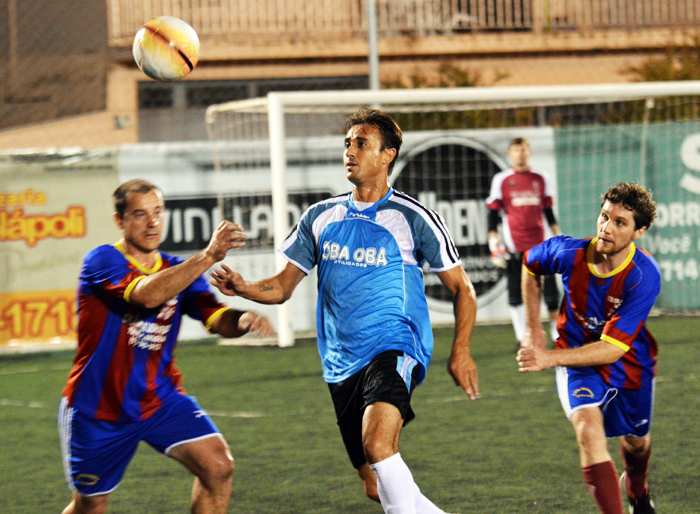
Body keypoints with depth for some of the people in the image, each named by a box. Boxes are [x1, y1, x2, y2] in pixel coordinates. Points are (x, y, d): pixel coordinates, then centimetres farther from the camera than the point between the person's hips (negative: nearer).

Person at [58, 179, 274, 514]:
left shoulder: (180, 271, 2)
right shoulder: (101, 261, -15)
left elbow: (215, 318, -12)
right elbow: (147, 294, -34)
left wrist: (242, 320, -37)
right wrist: (208, 256, -42)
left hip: (161, 399, 4)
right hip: (97, 410, -4)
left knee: (218, 467, -16)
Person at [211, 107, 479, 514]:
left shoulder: (413, 218, -1)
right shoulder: (321, 217, 12)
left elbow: (462, 288, 5)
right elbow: (282, 287, 13)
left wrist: (461, 352, -6)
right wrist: (244, 288, -8)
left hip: (394, 349, -6)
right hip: (342, 366, 6)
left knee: (377, 444, -32)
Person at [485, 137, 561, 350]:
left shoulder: (539, 180, 12)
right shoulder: (501, 180, 5)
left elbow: (548, 210, 18)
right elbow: (493, 212, 5)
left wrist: (558, 235, 12)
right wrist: (494, 240, -2)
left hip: (538, 242, 2)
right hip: (514, 243, -2)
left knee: (550, 286, -4)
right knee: (516, 291, -1)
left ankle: (556, 331, 7)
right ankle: (521, 336, 7)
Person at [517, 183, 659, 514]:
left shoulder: (644, 276, -30)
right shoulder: (568, 253, -23)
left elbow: (613, 348, -32)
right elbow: (529, 265, 4)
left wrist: (549, 359, -41)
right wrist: (533, 330, 4)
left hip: (630, 365, 0)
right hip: (578, 359, 0)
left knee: (636, 441, 23)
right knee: (589, 431, -27)